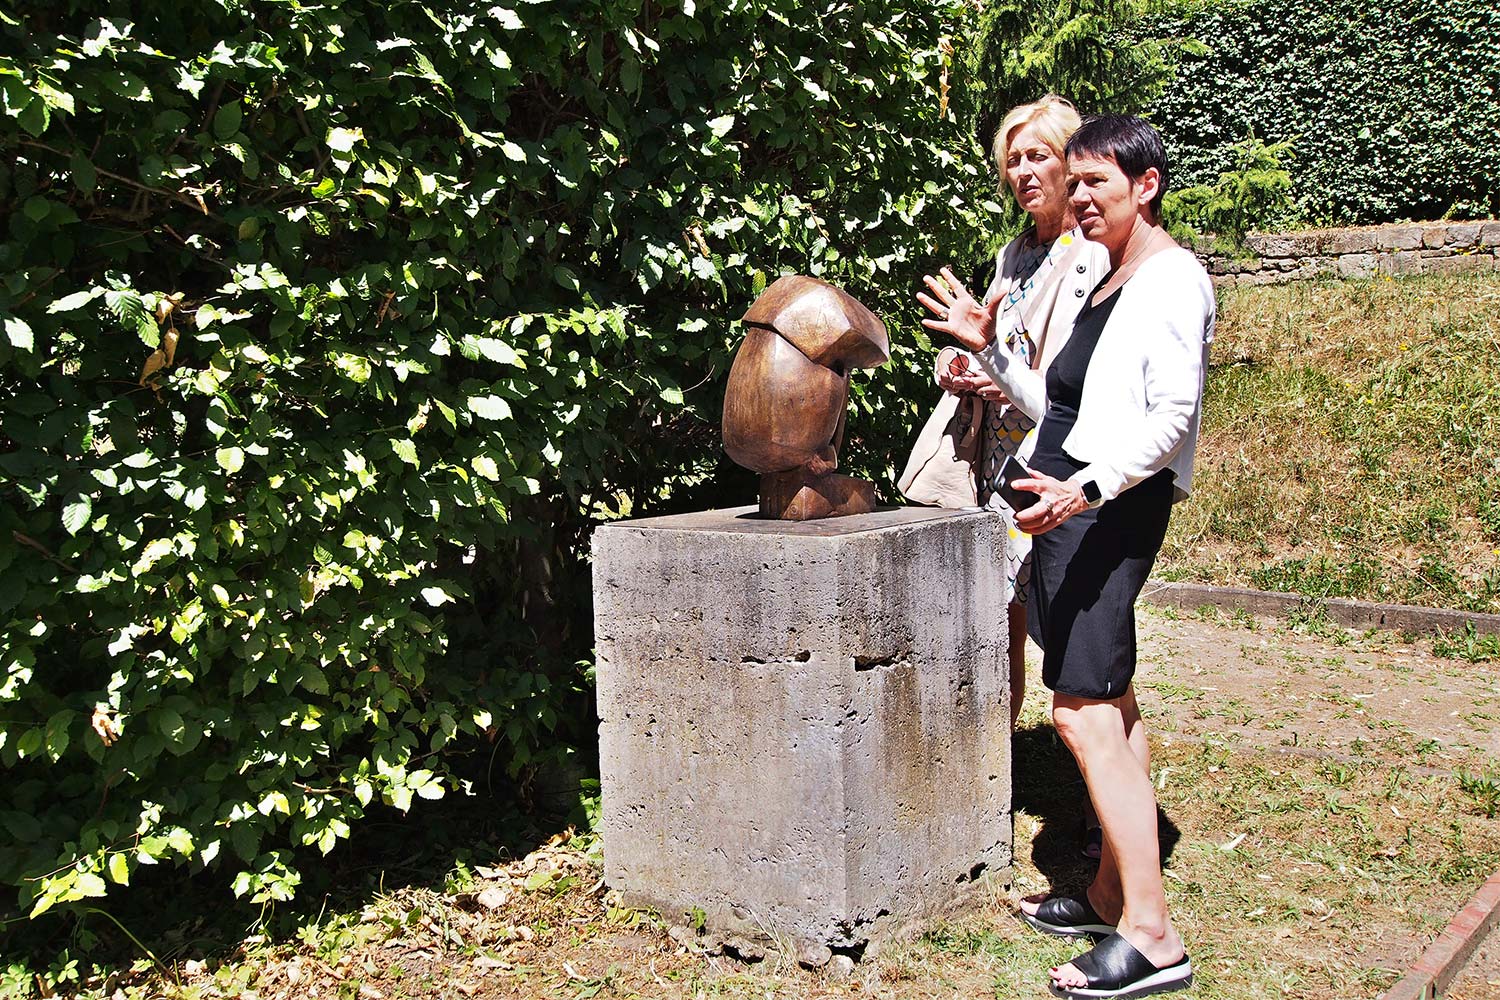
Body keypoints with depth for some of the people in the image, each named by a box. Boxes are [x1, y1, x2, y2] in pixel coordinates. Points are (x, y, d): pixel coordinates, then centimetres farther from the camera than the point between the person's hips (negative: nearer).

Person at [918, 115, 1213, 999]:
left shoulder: (1173, 278, -7)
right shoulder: (1106, 286, 22)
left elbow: (1173, 414, -18)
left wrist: (1088, 486, -29)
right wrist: (989, 348, 17)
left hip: (1114, 507, -10)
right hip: (1072, 505, 10)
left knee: (1083, 710, -14)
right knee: (1111, 702, 12)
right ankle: (1111, 893, 20)